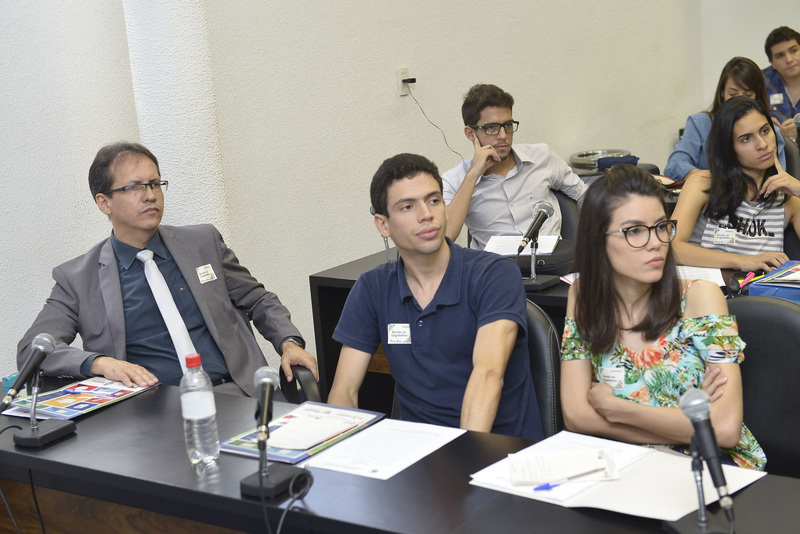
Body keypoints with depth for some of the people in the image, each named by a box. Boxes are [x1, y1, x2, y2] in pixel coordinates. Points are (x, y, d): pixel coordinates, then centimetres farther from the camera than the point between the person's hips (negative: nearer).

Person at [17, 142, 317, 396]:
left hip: (234, 394, 2)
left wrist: (289, 343, 5)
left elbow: (259, 301, 26)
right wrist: (100, 363, -17)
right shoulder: (77, 279, 10)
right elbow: (31, 349, 3)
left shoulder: (203, 242, 17)